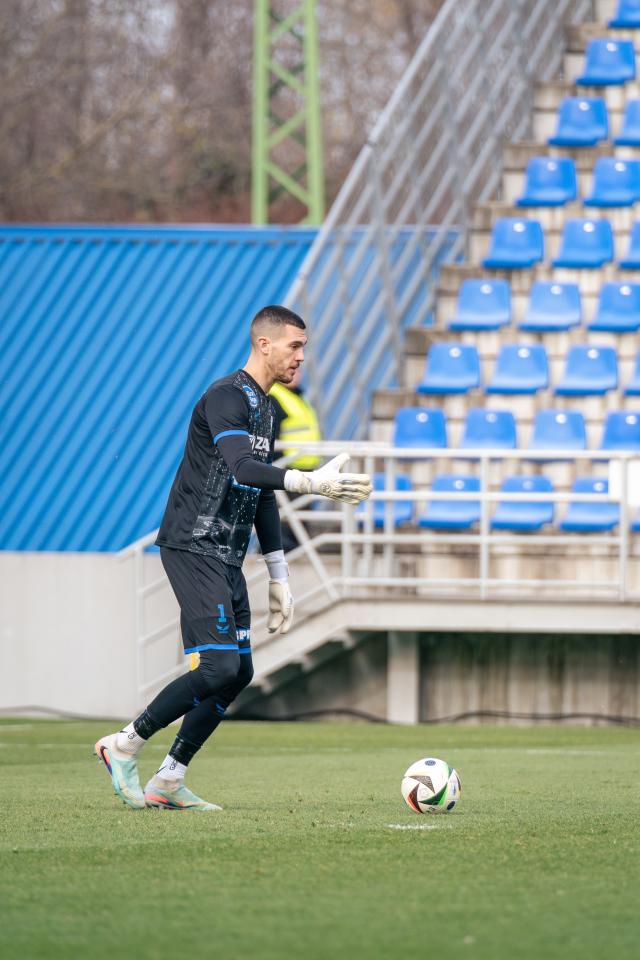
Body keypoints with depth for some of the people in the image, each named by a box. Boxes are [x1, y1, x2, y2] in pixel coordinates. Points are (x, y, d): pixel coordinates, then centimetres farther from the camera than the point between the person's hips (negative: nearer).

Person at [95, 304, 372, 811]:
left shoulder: (266, 409, 17)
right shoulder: (226, 397, -14)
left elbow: (262, 494, 23)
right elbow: (241, 467, -32)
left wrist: (279, 578, 21)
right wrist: (311, 481, -45)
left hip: (226, 559, 10)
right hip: (193, 548, -10)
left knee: (239, 673, 5)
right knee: (218, 666, -17)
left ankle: (168, 783, 11)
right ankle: (124, 745, -3)